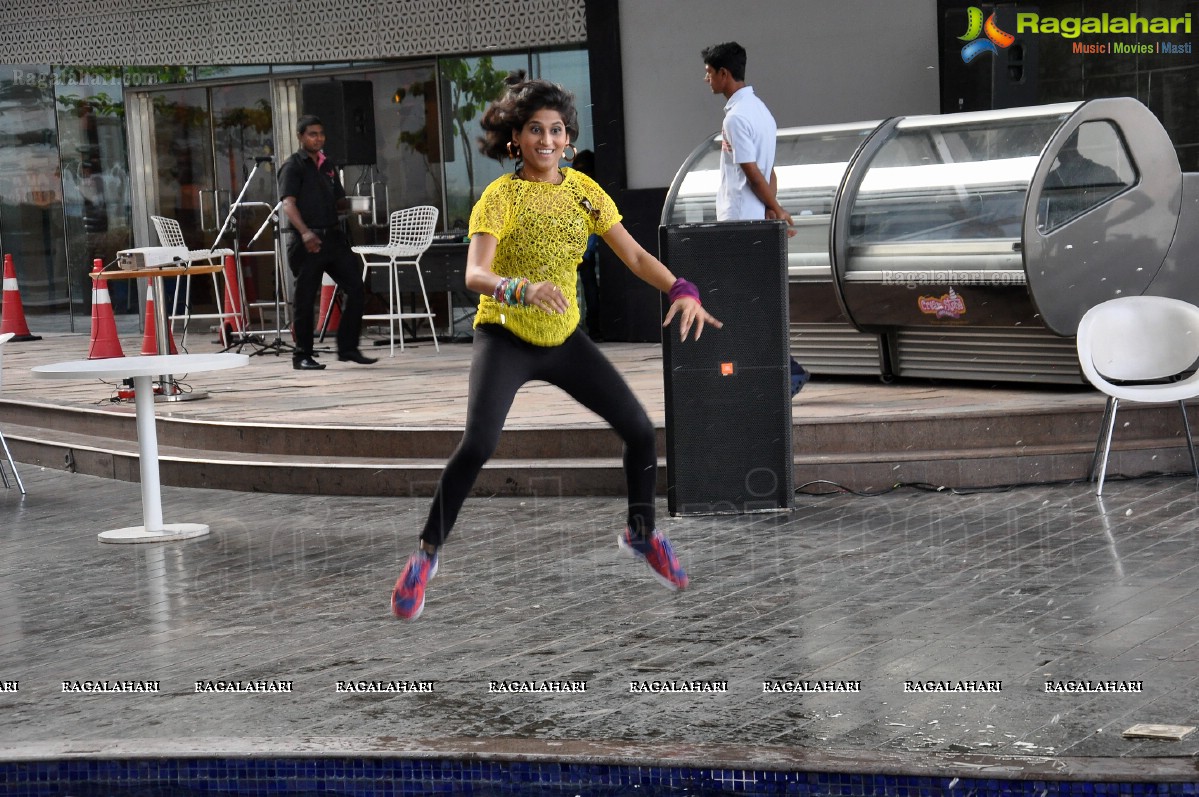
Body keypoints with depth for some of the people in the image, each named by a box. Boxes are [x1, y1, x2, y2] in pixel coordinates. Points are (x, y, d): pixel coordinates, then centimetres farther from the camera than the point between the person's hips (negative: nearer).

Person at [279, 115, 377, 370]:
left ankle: (348, 347, 9)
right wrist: (305, 232, -31)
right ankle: (302, 356, 10)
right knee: (305, 299, 0)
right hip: (308, 241, -6)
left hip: (333, 236, 6)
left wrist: (352, 204, 1)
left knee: (356, 290, 0)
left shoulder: (328, 165, 18)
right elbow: (288, 203, -15)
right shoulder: (293, 166, -3)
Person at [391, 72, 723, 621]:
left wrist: (680, 290, -15)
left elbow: (633, 255, 1)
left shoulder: (584, 190, 0)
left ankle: (640, 533, 25)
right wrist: (523, 289, -47)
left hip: (563, 338, 5)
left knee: (639, 430, -1)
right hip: (505, 338, -5)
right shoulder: (501, 196, -15)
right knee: (478, 444, -23)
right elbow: (475, 275, -27)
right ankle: (426, 554, -5)